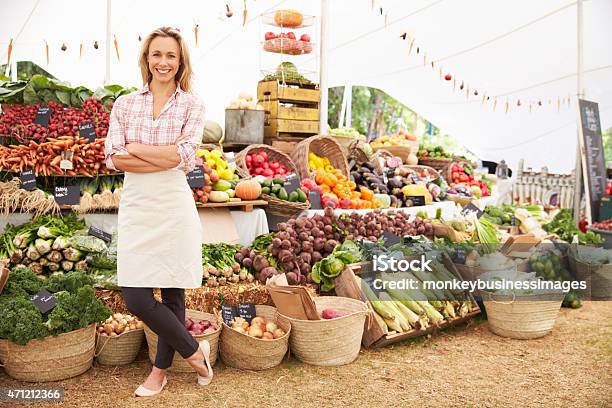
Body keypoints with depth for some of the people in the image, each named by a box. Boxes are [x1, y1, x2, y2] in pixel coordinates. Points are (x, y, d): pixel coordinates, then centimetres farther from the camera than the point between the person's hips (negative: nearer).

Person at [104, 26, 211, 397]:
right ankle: (195, 351, 21)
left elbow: (186, 156, -11)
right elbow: (113, 158, -4)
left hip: (174, 206, -2)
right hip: (136, 206, 3)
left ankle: (160, 371, 28)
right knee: (135, 298, -1)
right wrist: (167, 158, -13)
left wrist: (134, 148, -7)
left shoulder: (192, 105, 3)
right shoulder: (125, 104, 8)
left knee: (172, 293, 6)